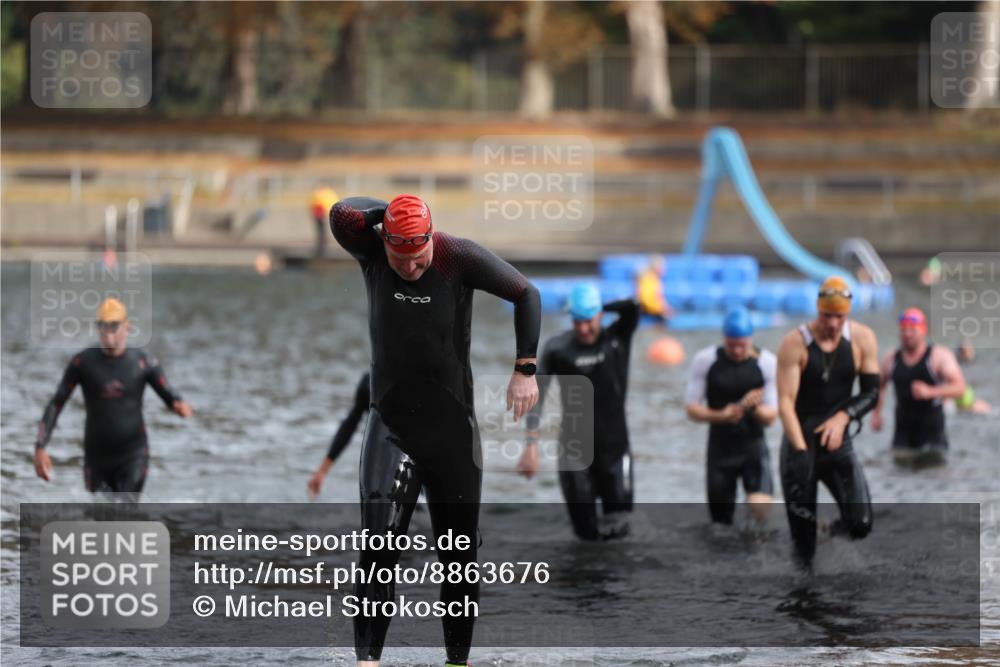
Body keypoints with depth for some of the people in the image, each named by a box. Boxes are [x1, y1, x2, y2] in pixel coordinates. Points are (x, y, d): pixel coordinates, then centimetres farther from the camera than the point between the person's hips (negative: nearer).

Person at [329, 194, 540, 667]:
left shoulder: (460, 258, -10)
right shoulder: (370, 253, -6)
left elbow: (525, 294, -4)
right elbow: (342, 214, -25)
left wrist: (525, 370, -9)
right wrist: (388, 211, -15)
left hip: (452, 428, 0)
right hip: (390, 427, 0)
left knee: (460, 555, 7)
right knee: (379, 540, -16)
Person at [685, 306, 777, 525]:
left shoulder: (767, 363, -5)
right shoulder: (705, 361, -4)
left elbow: (771, 417, -2)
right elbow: (692, 409, 0)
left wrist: (751, 407, -25)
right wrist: (720, 415, -21)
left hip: (754, 448, -1)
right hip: (720, 449, 1)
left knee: (761, 511, -23)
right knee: (721, 522, 6)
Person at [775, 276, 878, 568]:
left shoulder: (862, 339, -2)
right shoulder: (795, 343, -11)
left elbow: (871, 393, 0)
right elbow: (785, 401, -16)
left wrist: (842, 417, -19)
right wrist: (801, 451, -27)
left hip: (838, 443, 2)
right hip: (801, 441, -2)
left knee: (860, 524, -12)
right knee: (802, 533, -3)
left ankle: (834, 531, 21)